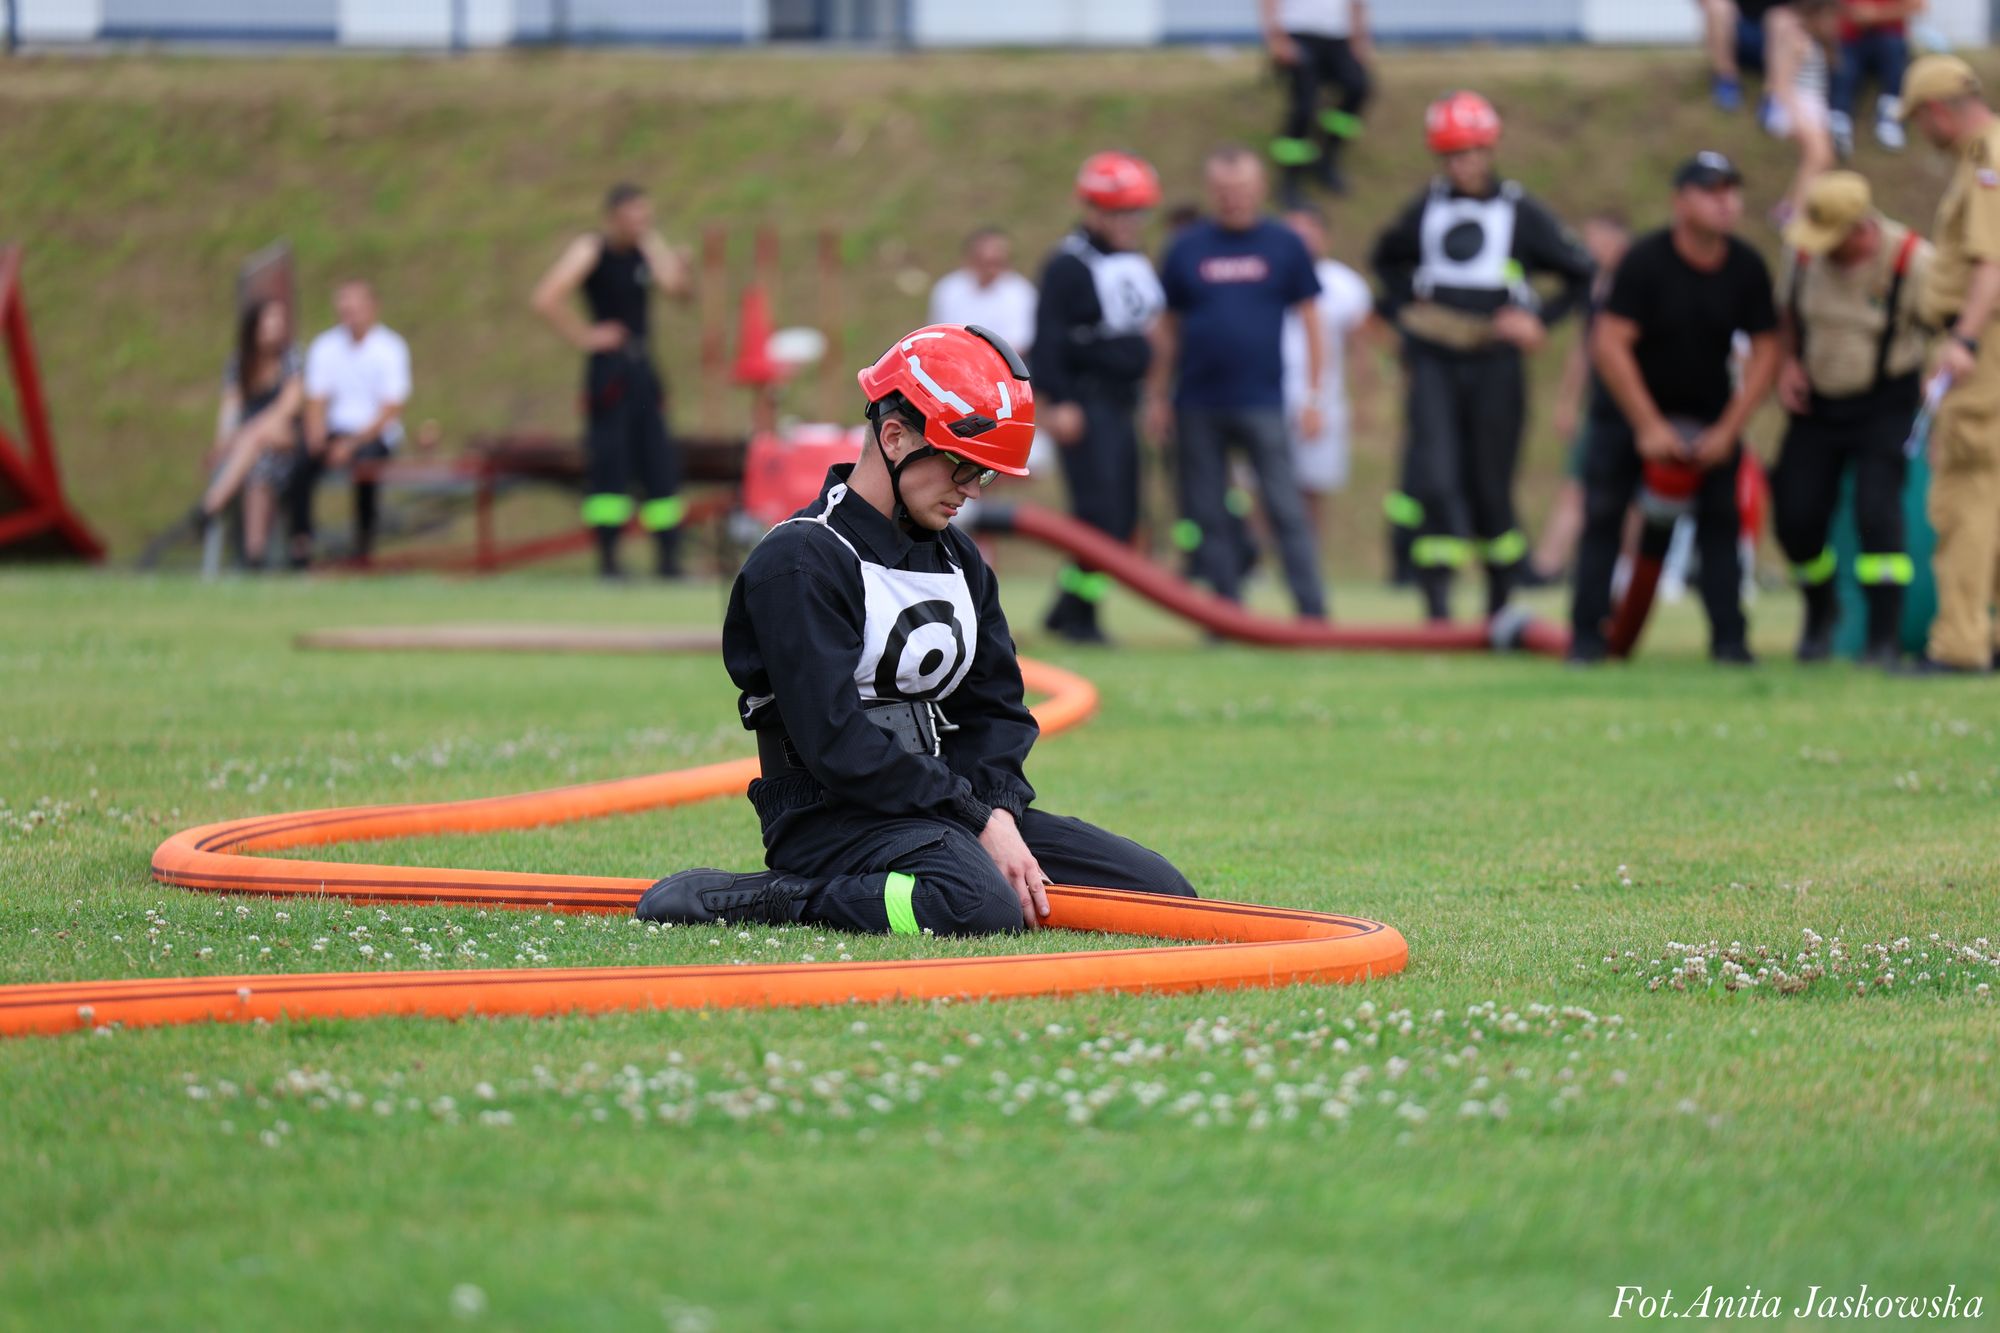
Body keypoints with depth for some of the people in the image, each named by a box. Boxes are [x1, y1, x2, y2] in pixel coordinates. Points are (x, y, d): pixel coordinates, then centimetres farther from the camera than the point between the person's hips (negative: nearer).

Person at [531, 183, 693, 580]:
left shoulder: (644, 250, 12)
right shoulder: (590, 249, -8)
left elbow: (676, 286, 0)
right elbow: (545, 300, -18)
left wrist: (652, 242, -5)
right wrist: (583, 337, -14)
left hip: (643, 367, 6)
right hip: (609, 366, -6)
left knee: (660, 461, 4)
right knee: (609, 462, -8)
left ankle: (668, 557, 8)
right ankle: (607, 558, -3)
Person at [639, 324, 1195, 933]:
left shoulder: (958, 558, 16)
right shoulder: (801, 562, -12)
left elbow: (995, 706, 13)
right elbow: (837, 745, -19)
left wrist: (1000, 812, -8)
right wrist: (977, 824, -19)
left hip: (949, 806, 9)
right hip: (836, 816, -9)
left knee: (1162, 890, -2)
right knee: (983, 907, -38)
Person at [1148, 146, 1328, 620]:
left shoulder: (1284, 246, 4)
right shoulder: (1187, 248, 7)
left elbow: (1310, 322, 7)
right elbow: (1169, 329, 11)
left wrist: (1313, 394, 1)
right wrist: (1157, 397, 8)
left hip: (1262, 403, -2)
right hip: (1197, 405, 2)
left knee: (1285, 509, -8)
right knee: (1207, 516, 4)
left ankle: (1313, 612, -8)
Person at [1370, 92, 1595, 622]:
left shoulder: (1522, 213, 0)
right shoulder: (1426, 209, 9)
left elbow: (1581, 276, 8)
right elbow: (1387, 259, 28)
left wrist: (1540, 322, -2)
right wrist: (1403, 308, 15)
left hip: (1494, 364, -2)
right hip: (1432, 363, 2)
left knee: (1489, 487, 5)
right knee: (1434, 477, -13)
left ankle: (1501, 599, 23)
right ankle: (1437, 602, -14)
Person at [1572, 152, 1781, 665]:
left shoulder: (1747, 269, -10)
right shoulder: (1645, 260, -22)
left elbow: (1764, 354, -4)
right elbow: (1608, 345, -23)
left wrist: (1727, 430, -12)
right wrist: (1648, 427, -22)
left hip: (1708, 410, 3)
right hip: (1631, 405, -3)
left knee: (1721, 516, -8)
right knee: (1603, 511, -9)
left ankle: (1729, 637, -2)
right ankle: (1586, 635, -2)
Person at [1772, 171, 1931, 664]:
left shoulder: (1913, 262, -20)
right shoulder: (1803, 251, -8)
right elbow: (1786, 309, 12)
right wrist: (1787, 361, -2)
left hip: (1885, 404, -4)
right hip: (1816, 402, 4)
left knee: (1876, 508, -22)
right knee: (1796, 516, -3)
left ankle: (1885, 639, -15)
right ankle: (1820, 610, 29)